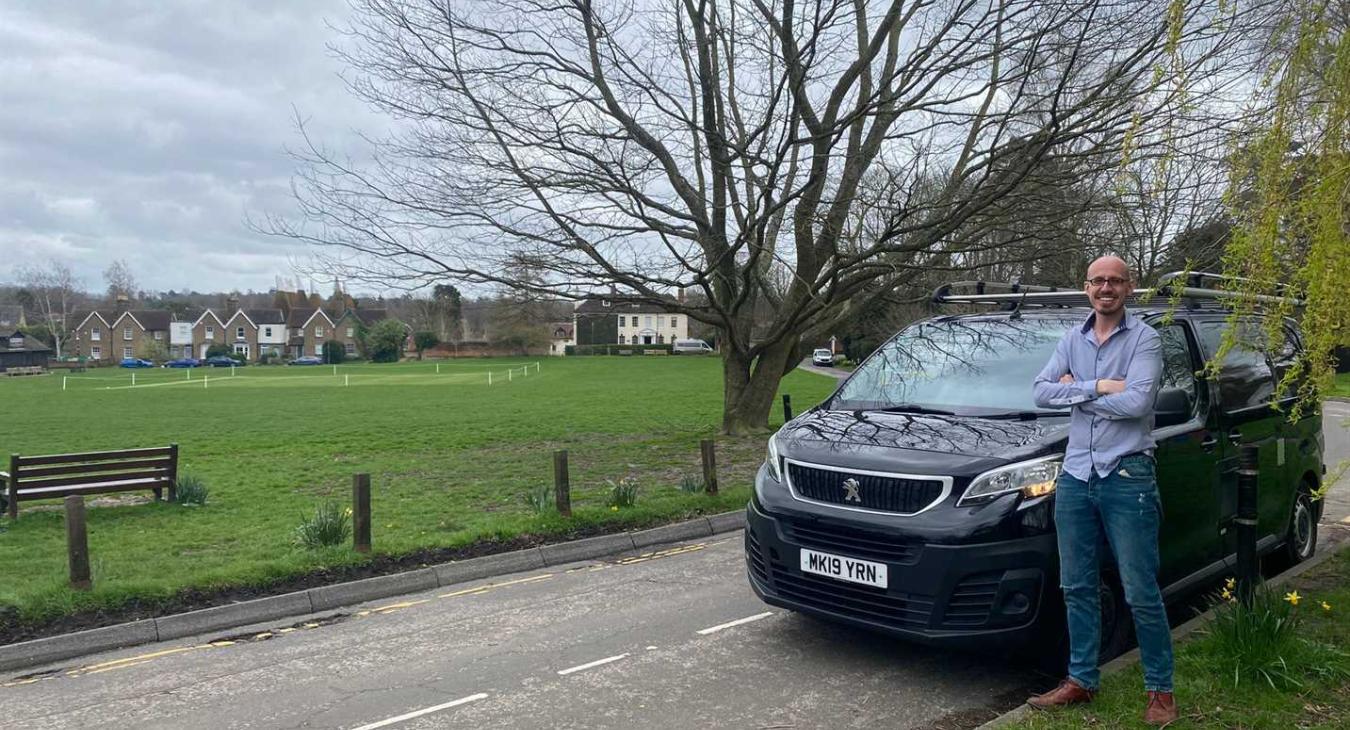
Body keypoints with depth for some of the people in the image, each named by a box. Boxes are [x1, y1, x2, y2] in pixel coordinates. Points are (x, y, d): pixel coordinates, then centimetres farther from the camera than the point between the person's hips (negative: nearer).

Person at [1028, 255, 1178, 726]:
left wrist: (1075, 392, -7)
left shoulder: (1144, 339, -4)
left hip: (1127, 477, -5)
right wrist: (1097, 387, -13)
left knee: (1141, 593, 0)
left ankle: (1160, 690, 14)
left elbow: (1136, 402, -18)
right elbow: (1041, 392, -2)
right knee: (1077, 587, 11)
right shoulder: (1072, 341, 11)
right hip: (1075, 476, 5)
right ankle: (1082, 680, 23)